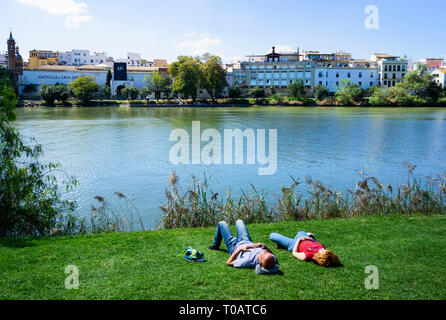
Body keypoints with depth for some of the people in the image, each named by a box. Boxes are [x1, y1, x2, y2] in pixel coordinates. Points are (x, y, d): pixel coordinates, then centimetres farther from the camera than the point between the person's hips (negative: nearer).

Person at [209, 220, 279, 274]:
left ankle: (215, 246, 40)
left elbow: (228, 262, -34)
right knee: (239, 221, 26)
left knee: (221, 223, 11)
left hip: (234, 247, -5)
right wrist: (265, 246, -27)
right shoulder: (273, 259, -37)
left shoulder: (249, 261, -49)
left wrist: (240, 249, -39)